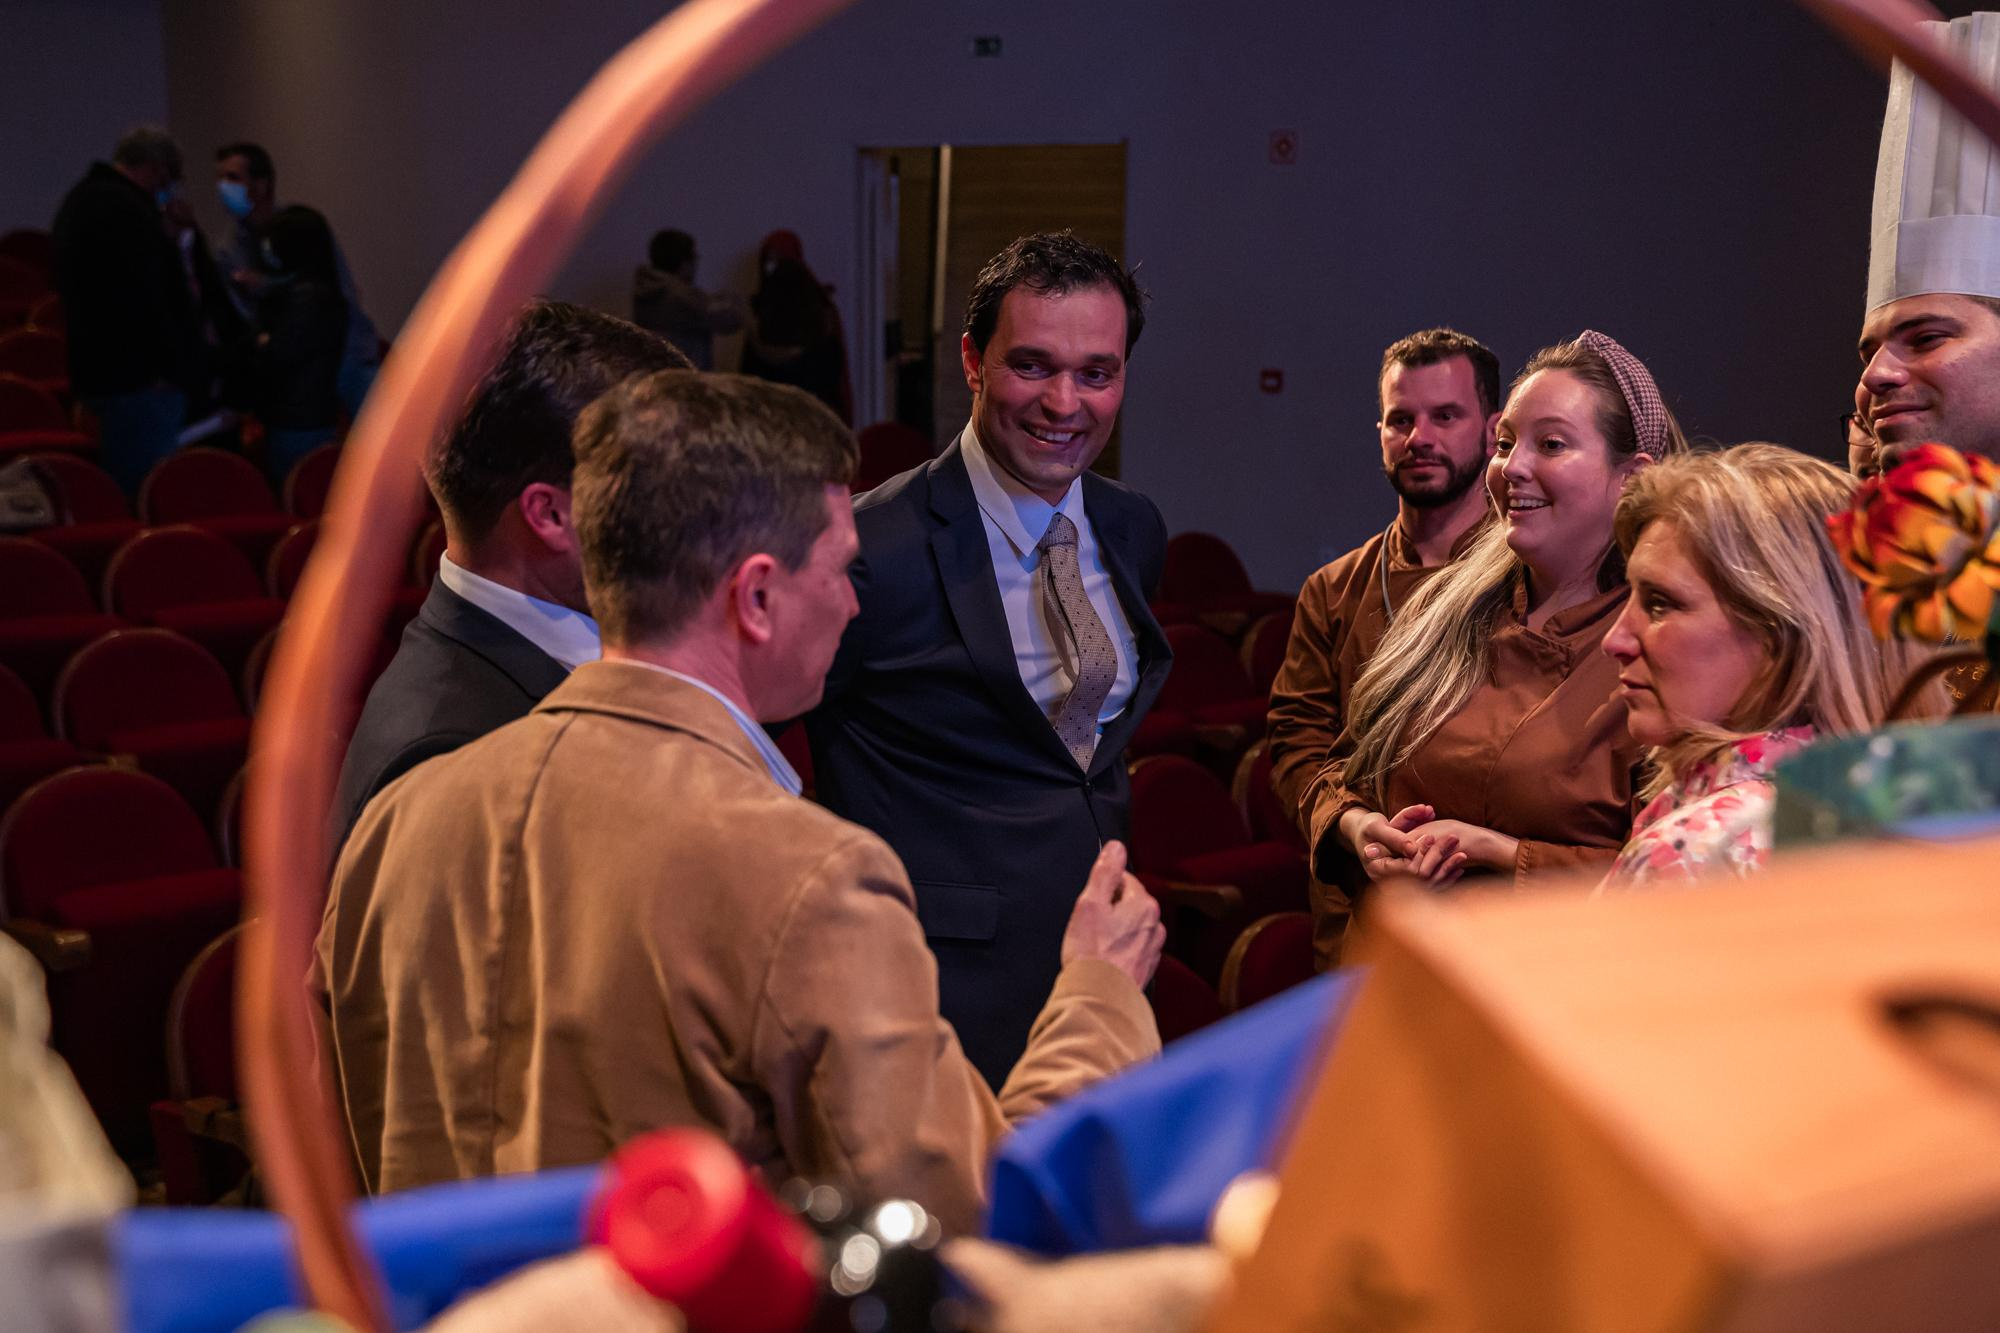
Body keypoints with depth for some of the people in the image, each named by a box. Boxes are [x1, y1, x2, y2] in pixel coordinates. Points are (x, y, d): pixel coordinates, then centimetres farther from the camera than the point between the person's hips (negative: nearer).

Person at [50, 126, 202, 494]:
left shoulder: (81, 199, 19)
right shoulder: (127, 208, -16)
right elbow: (145, 297, -22)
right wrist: (172, 365, -19)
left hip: (96, 370, 11)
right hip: (138, 375, -11)